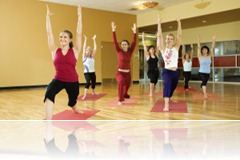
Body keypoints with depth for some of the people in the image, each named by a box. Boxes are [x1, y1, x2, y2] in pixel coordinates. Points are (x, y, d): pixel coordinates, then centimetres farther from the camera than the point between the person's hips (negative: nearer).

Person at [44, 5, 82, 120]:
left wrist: (79, 16, -9)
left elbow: (79, 33, -8)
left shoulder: (75, 51, -4)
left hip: (72, 81, 0)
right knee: (49, 94, -31)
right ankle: (48, 121, -28)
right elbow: (49, 33, -1)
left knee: (72, 101, 21)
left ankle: (75, 109, 60)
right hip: (58, 80, 0)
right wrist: (48, 16, -2)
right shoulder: (55, 51, 0)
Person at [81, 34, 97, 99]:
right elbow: (84, 48, -10)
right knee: (88, 82, -24)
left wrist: (94, 40, 2)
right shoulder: (84, 57, -3)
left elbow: (95, 48, 4)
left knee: (93, 82, 18)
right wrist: (85, 40, -12)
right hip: (86, 72, -5)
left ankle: (93, 92, 45)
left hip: (92, 72, 5)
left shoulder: (92, 57, 7)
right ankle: (85, 95, -25)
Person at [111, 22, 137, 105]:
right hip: (120, 72, -3)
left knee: (126, 87, 19)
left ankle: (124, 95, 52)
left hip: (128, 73, 4)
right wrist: (113, 31, -24)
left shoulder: (130, 52, 0)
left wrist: (134, 32, -18)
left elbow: (134, 42, -9)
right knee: (120, 83, -31)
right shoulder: (119, 51, -5)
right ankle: (120, 100, -22)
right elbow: (115, 41, -15)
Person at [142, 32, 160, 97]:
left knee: (154, 83, 10)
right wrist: (143, 38, -11)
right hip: (150, 71, -5)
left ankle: (151, 94, 26)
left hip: (156, 71, 5)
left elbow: (158, 46, 6)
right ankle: (151, 93, -23)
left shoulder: (156, 55, 7)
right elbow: (144, 47, -8)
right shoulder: (147, 56, -4)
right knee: (152, 79, -32)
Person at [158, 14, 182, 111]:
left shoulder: (176, 48, 6)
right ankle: (166, 104, -38)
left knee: (172, 87, 20)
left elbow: (179, 35, -1)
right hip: (166, 71, -4)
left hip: (175, 72, 4)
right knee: (167, 83, -34)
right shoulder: (163, 49, 0)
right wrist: (159, 23, -11)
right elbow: (160, 36, -6)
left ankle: (168, 98, 51)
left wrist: (179, 22, -6)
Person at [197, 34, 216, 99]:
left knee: (204, 82, 17)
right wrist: (198, 39, -22)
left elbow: (212, 48, -3)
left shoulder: (209, 56, 3)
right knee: (204, 81, -26)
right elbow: (198, 48, -14)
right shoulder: (200, 56, -7)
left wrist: (214, 40, -11)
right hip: (201, 72, -4)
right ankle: (205, 94, -32)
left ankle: (203, 92, 40)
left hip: (208, 72, 5)